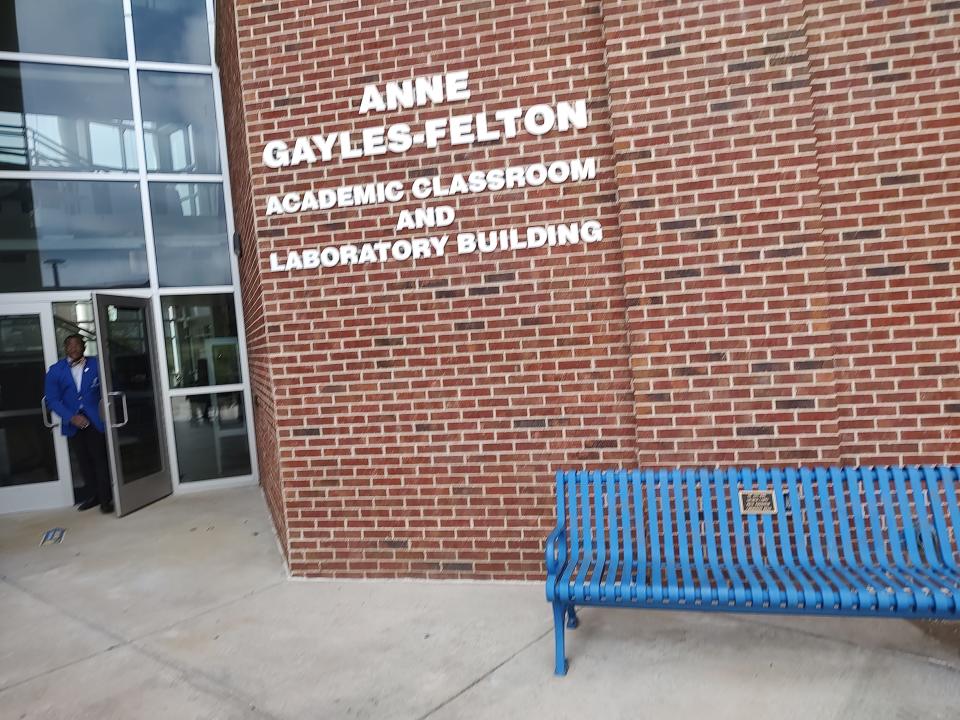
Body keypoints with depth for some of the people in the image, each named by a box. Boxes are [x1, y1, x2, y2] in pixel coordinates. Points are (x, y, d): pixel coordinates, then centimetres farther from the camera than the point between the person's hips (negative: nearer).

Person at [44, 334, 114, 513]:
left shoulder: (95, 366, 2)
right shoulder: (55, 371, 4)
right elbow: (52, 399, 0)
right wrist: (71, 417, -13)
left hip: (95, 421, -2)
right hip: (73, 423, 2)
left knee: (100, 459, -3)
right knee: (84, 462, 11)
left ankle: (106, 499, 4)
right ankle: (91, 496, 24)